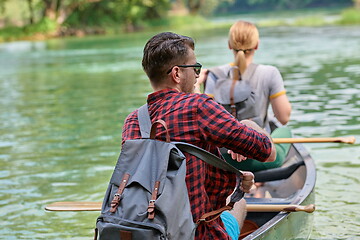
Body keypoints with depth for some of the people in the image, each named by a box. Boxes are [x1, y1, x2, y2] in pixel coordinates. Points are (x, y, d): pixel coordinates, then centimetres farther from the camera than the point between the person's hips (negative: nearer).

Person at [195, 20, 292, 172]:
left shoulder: (216, 75, -9)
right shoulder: (269, 73, -13)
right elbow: (284, 118, -9)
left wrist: (196, 85, 1)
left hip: (225, 160, 2)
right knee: (284, 130, 34)